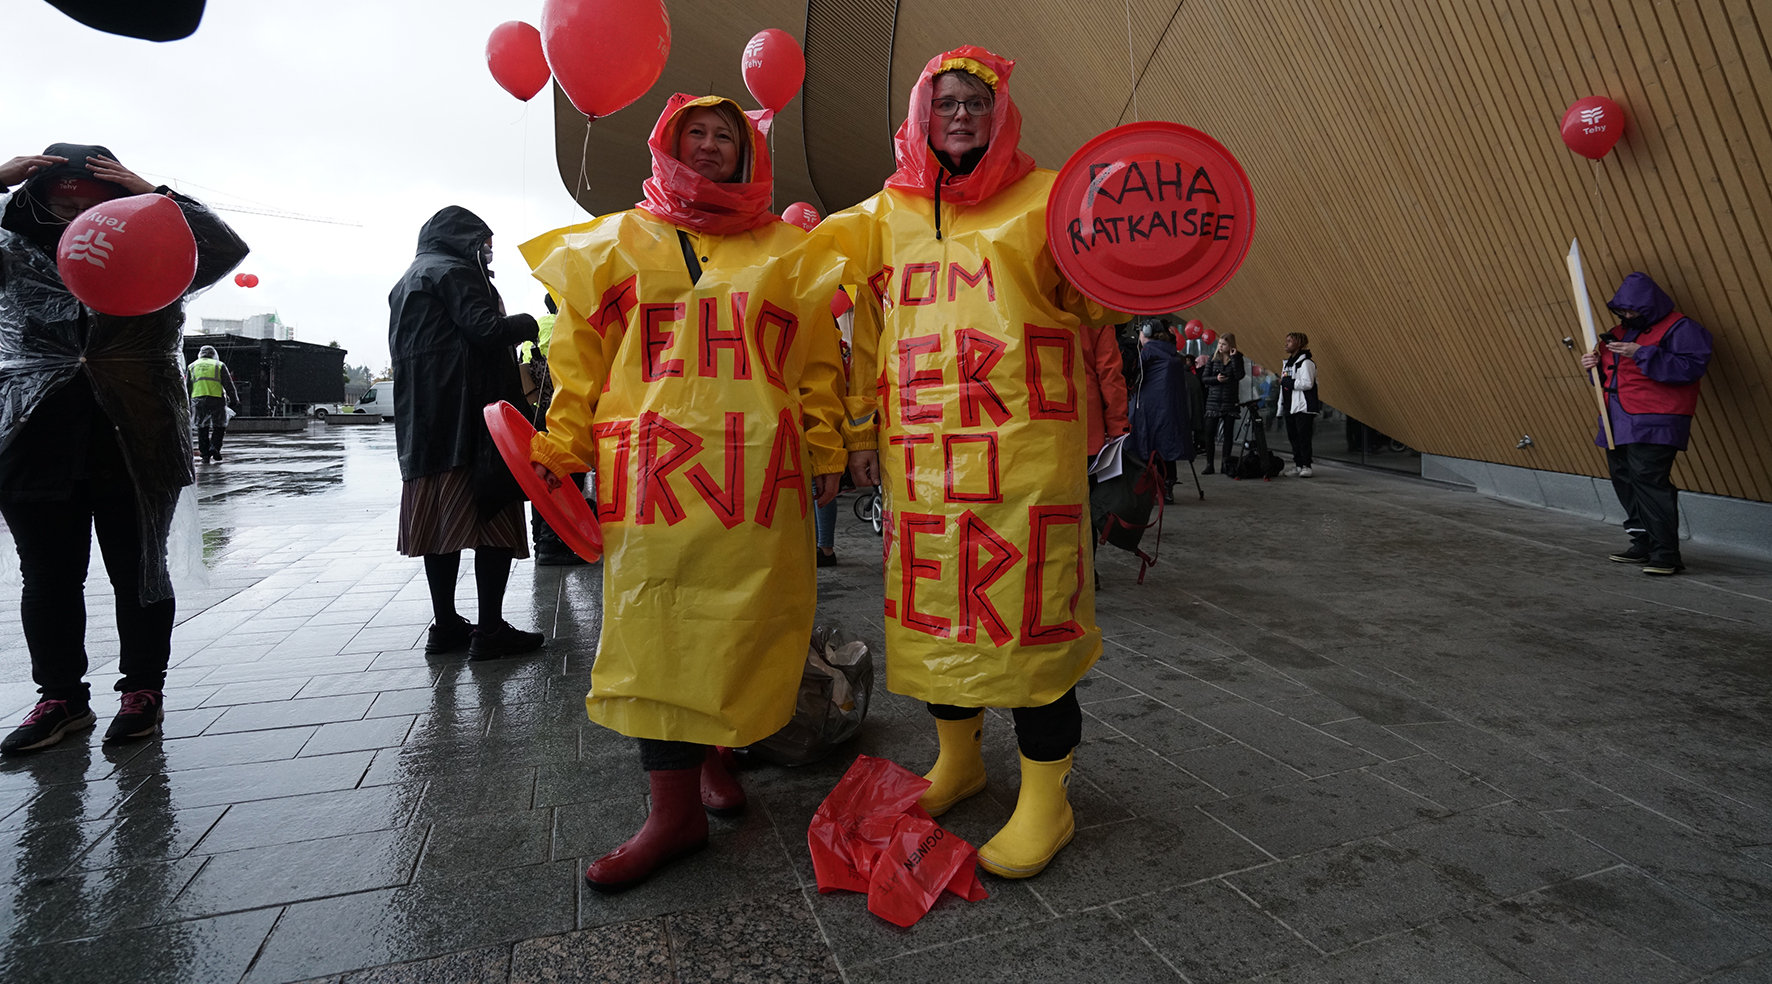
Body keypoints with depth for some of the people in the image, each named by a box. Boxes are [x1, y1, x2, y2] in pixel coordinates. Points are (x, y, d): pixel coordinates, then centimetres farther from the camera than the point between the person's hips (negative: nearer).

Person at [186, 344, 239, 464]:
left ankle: (205, 454, 7)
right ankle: (215, 447, -10)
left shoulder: (191, 366, 16)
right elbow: (229, 386, 4)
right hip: (216, 399, -2)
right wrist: (235, 402, 8)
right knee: (219, 425, 9)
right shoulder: (219, 365, 8)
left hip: (198, 400, 2)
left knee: (202, 427, 11)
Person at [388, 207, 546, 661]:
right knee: (495, 519, -7)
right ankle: (490, 630, -7)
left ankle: (445, 625, 14)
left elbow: (403, 351, 24)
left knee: (440, 520, 9)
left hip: (422, 422, 9)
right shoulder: (455, 272, -5)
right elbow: (487, 330, -18)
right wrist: (525, 323, 0)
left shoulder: (405, 283, 24)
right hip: (469, 416, -9)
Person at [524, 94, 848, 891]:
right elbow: (581, 349, 11)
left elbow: (817, 359, 11)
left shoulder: (785, 250, 15)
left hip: (756, 467, 1)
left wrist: (825, 446, 3)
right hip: (654, 464, 0)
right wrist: (562, 447, 3)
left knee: (741, 617, 4)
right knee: (655, 622, -3)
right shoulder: (620, 241, 15)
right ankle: (674, 809, 3)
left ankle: (711, 754, 26)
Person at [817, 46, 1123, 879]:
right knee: (934, 605, 11)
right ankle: (958, 757, 34)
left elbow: (1097, 302, 8)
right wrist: (863, 429, 13)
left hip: (1025, 448, -3)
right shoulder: (886, 214, 16)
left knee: (1028, 612, -3)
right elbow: (869, 329, 17)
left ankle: (1045, 801, 14)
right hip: (920, 455, 4)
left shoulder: (1043, 200, 7)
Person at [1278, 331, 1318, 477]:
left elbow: (1308, 383, -20)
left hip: (1304, 408, -9)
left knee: (1303, 438, -8)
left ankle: (1306, 466, -5)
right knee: (1293, 438, 10)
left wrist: (1289, 382, -15)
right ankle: (1297, 465, 15)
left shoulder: (1306, 362, -10)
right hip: (1290, 407, 9)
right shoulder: (1287, 363, 18)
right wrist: (1281, 406, 19)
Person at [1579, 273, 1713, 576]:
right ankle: (1643, 545, 22)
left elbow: (1692, 366, -19)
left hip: (1653, 424, -8)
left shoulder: (1680, 329, -4)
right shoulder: (1620, 332, 20)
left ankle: (1666, 554, -11)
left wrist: (1641, 353, -23)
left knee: (1648, 480, -16)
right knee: (1624, 480, 10)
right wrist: (1596, 365, 6)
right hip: (1618, 423, 9)